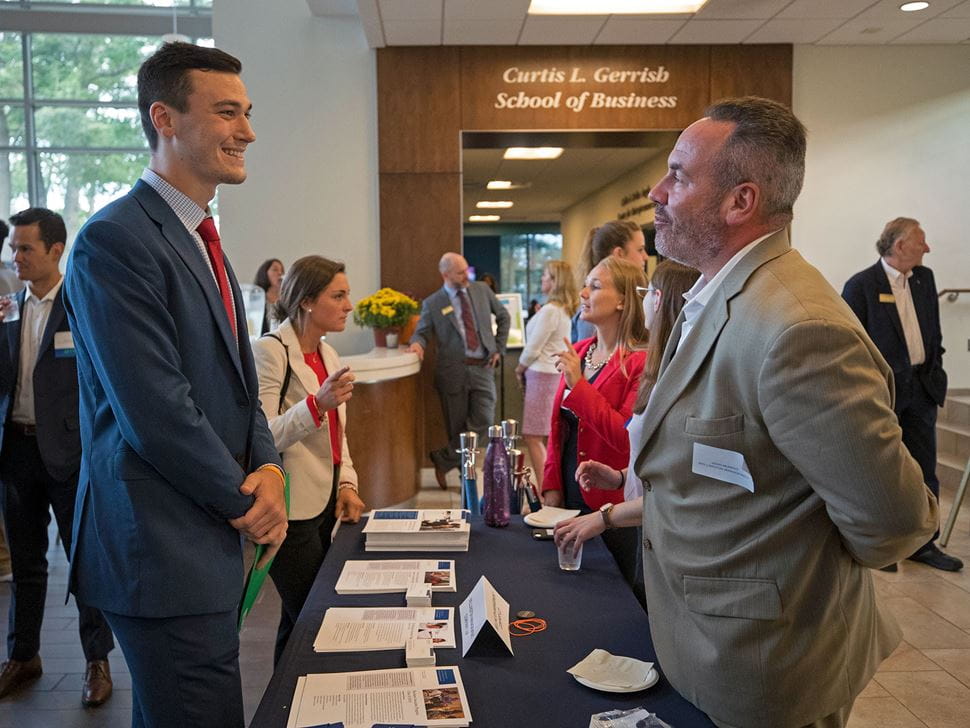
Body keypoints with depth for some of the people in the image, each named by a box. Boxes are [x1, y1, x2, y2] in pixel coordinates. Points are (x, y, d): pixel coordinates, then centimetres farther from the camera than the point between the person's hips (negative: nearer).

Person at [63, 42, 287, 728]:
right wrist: (245, 499, -10)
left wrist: (268, 467, -2)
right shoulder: (114, 240, -16)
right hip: (163, 549, -9)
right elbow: (155, 411, -22)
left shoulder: (205, 243, 14)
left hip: (211, 539, 9)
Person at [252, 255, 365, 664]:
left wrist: (346, 483, 7)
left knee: (301, 616, 16)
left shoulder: (327, 354, 12)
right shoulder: (270, 351, -14)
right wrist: (318, 404, -34)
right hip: (291, 511, -8)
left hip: (324, 506, 8)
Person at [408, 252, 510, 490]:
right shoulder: (432, 303, 2)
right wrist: (417, 343, -20)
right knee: (457, 427, 4)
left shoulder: (482, 290, 10)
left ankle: (443, 459, 4)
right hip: (453, 372, -2)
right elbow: (422, 332, 4)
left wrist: (499, 348, 12)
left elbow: (503, 316, 20)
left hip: (483, 368, 2)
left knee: (483, 421, -10)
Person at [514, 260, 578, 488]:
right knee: (551, 437, 13)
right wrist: (526, 369, 12)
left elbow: (533, 347, -14)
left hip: (543, 375, -10)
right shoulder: (566, 309, 12)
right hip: (557, 372, 10)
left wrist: (520, 369, 3)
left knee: (533, 437, -6)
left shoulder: (550, 310, -17)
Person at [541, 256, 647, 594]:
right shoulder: (578, 352, 7)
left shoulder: (640, 361, -16)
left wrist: (579, 385, -23)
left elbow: (627, 436, -25)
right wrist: (552, 485, 6)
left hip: (611, 502, -7)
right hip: (569, 494, 7)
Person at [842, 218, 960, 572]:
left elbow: (934, 331, 17)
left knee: (924, 470, 12)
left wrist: (936, 373, 12)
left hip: (921, 387, 6)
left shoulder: (925, 278, 8)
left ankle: (923, 543, 25)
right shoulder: (861, 285, -12)